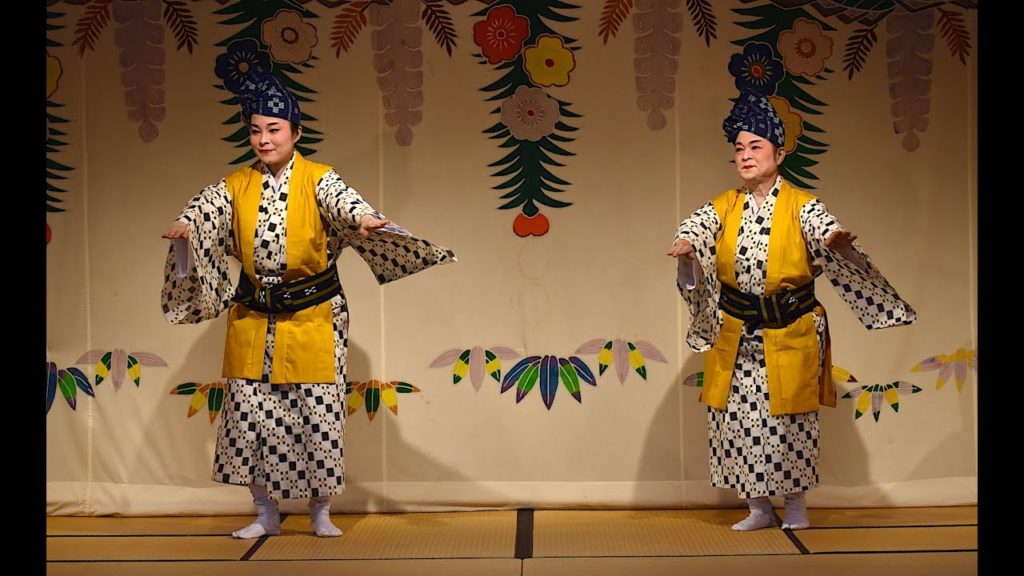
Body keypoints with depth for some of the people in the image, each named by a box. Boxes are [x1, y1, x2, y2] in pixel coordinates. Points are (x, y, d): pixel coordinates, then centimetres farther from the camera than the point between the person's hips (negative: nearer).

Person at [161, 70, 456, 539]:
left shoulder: (317, 180, -5)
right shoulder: (235, 187, 6)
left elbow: (344, 200, -24)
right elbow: (204, 208, -8)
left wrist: (364, 220, -46)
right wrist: (184, 225, -31)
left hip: (312, 317, -3)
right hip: (252, 320, 3)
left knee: (318, 414, 1)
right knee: (250, 414, 7)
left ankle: (320, 512, 20)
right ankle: (266, 514, 24)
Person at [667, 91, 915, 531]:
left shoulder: (802, 206, -3)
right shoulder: (723, 207, 5)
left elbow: (825, 231, -21)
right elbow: (694, 228, -13)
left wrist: (837, 241, -45)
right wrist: (686, 246, -37)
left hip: (791, 335, -2)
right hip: (735, 337, 3)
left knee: (790, 422, 4)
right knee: (740, 420, 5)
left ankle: (796, 504, 25)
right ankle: (758, 507, 21)